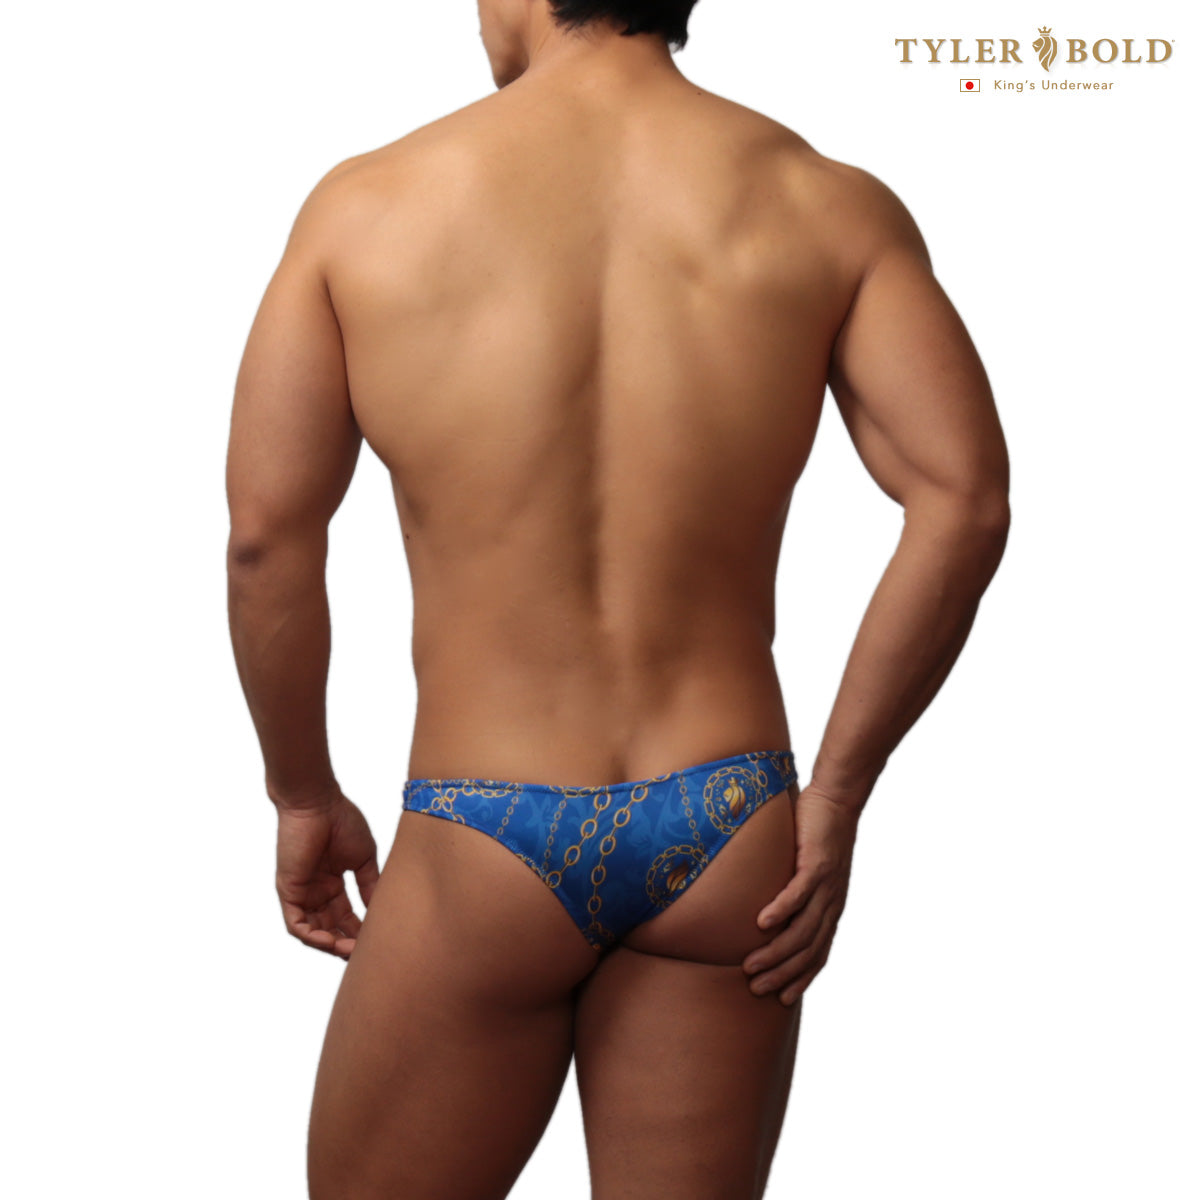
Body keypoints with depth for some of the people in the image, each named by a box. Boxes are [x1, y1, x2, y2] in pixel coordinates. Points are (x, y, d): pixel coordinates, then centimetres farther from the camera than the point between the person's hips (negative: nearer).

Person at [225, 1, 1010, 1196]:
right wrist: (836, 794, -2)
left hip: (480, 843, -1)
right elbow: (964, 502, -8)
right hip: (726, 829, 2)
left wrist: (304, 796, 8)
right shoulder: (826, 204, 0)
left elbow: (267, 532, -5)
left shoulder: (367, 203, -3)